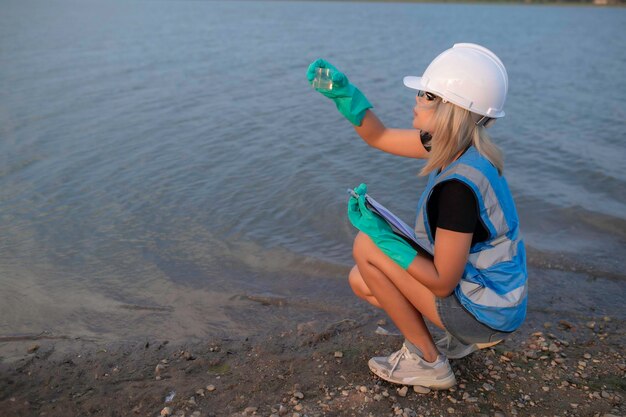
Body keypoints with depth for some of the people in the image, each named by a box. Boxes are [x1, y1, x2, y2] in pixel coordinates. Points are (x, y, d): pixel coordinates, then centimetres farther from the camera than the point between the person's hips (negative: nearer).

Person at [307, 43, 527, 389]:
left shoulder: (459, 185, -33)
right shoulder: (458, 144, -6)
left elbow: (442, 282, -26)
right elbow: (379, 136, 5)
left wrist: (381, 233, -21)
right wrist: (342, 91, -8)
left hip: (485, 313, -8)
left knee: (365, 247, -14)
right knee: (361, 281, 10)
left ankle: (426, 360, 2)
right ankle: (469, 334, 15)